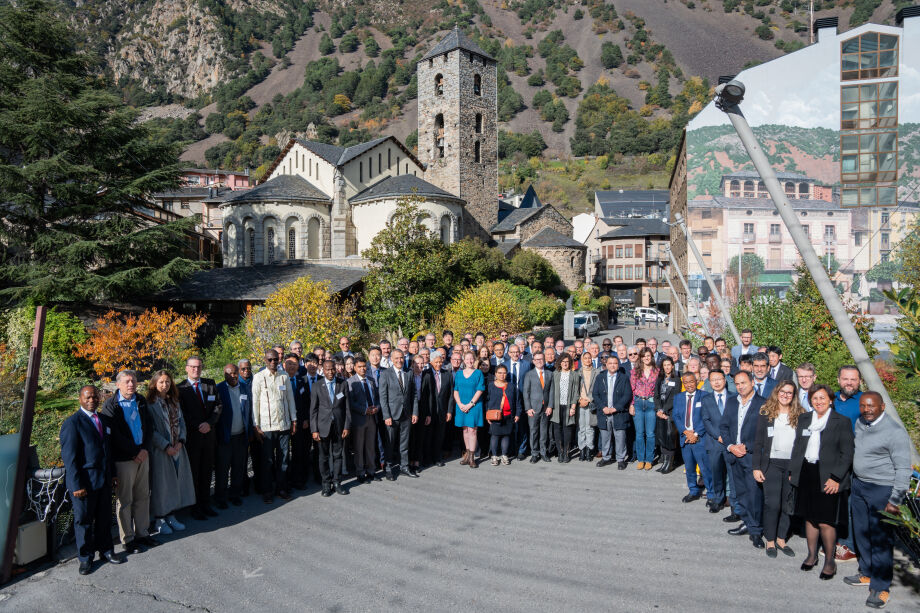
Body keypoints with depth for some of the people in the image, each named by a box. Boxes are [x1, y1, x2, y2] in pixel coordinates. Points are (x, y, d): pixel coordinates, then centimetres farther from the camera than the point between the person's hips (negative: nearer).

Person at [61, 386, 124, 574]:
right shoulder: (72, 423, -13)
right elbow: (69, 457, -15)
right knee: (84, 520, 8)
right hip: (84, 481, -6)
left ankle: (106, 549, 32)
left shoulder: (102, 419, 9)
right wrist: (76, 485, -17)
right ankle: (85, 557, 24)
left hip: (104, 479, 6)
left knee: (104, 517, 16)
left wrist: (111, 473, 13)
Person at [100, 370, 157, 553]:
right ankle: (127, 539, 16)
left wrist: (145, 449, -4)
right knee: (124, 500, 5)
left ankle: (142, 533, 24)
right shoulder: (110, 405, -8)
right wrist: (135, 452, -13)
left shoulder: (141, 401, 9)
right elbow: (114, 435, -13)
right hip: (123, 459, -5)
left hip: (142, 455, 5)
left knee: (143, 496, 12)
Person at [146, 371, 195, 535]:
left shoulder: (174, 402, 10)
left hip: (177, 449, 6)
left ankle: (170, 515, 24)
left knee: (176, 482, 11)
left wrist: (181, 441, -5)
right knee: (161, 483, 2)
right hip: (160, 451, -6)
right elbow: (151, 430, -13)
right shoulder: (150, 404, -10)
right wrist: (166, 446, -17)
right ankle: (159, 519, 16)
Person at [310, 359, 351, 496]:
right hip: (323, 426, -1)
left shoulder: (343, 384, 1)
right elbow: (313, 409, -1)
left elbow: (347, 407, 2)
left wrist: (347, 426, -2)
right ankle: (326, 484, 19)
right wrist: (314, 430, -6)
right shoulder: (317, 386, -2)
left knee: (338, 454, 9)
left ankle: (337, 482, 21)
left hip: (339, 425, 1)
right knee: (324, 456, 7)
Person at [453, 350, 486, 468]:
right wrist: (460, 404, -7)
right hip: (461, 406, 3)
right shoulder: (459, 373, 9)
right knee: (465, 430, 8)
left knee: (472, 430, -6)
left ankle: (472, 457, -4)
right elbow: (455, 390, 7)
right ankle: (467, 454, 16)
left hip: (474, 405, -3)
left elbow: (480, 390, -7)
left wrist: (470, 404, -13)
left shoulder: (478, 373, -1)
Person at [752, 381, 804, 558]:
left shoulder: (799, 415, 4)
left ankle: (781, 539, 23)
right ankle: (770, 541, 12)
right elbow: (758, 442, 1)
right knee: (772, 503, -3)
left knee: (788, 503, 8)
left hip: (792, 465, 2)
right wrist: (756, 467, -3)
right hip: (772, 463, -2)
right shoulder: (766, 413, 0)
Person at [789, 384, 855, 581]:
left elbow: (847, 454, -6)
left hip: (828, 478, -5)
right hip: (806, 474, 5)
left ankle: (830, 560, 17)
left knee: (825, 522, -3)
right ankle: (812, 554, 30)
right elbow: (797, 446, 14)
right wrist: (793, 471, 9)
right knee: (809, 518, 14)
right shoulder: (804, 419, 9)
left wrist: (836, 478, -12)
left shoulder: (842, 422, -5)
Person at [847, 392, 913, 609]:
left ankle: (880, 587, 12)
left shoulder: (895, 432, -17)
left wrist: (895, 501, -16)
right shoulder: (859, 423, 3)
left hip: (881, 490, -7)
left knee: (880, 539, 0)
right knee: (861, 532, 17)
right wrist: (855, 480, 15)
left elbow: (903, 469, -16)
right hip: (859, 485, 7)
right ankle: (867, 573, 34)